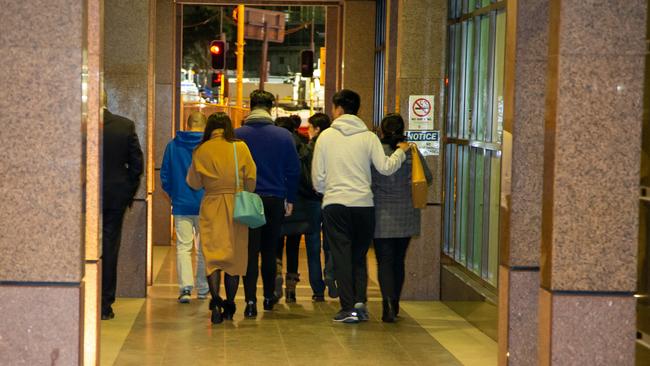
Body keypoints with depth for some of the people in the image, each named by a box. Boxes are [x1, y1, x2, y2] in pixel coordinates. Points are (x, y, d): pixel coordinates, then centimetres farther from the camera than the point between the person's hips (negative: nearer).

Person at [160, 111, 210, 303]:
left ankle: (185, 286, -14)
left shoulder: (173, 145, 1)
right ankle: (202, 289, 19)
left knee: (183, 246, 2)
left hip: (181, 204, 1)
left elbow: (164, 175, 6)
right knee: (204, 248, 11)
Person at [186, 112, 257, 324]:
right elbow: (251, 179, -2)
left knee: (213, 254, 1)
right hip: (237, 207, 0)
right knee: (234, 255, 10)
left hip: (211, 207, 0)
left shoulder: (201, 151, -2)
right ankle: (229, 307, 16)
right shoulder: (240, 148, -4)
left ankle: (216, 301, -18)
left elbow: (194, 183, 5)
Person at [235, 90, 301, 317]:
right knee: (270, 252, 16)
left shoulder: (237, 135, -5)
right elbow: (294, 170, 2)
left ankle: (251, 300, -12)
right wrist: (290, 200, 11)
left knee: (250, 252, -1)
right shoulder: (284, 136, -2)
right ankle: (269, 297, 24)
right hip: (275, 200, 2)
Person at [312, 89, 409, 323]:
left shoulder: (326, 136, 0)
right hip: (363, 203, 1)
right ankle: (360, 301, 0)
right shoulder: (368, 137, 1)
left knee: (342, 257, 3)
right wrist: (400, 152, 12)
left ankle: (348, 308, 0)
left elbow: (317, 176, 2)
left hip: (335, 204, -1)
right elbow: (385, 167, -5)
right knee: (359, 255, 14)